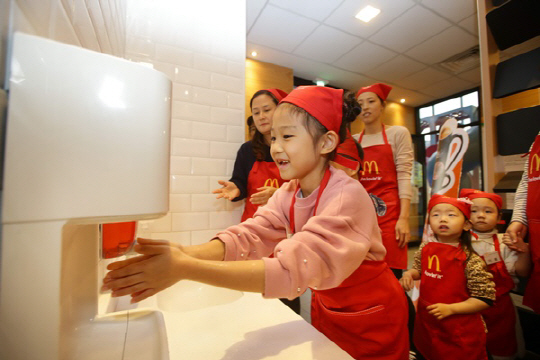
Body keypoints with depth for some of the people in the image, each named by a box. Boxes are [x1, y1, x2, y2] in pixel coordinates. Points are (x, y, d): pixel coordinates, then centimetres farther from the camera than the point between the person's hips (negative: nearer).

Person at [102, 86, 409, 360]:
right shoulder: (288, 193, -9)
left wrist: (185, 269, -44)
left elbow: (292, 269, -40)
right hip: (327, 310, 5)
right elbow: (246, 237, -22)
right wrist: (185, 253, -39)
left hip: (372, 320, -4)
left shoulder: (347, 196, -30)